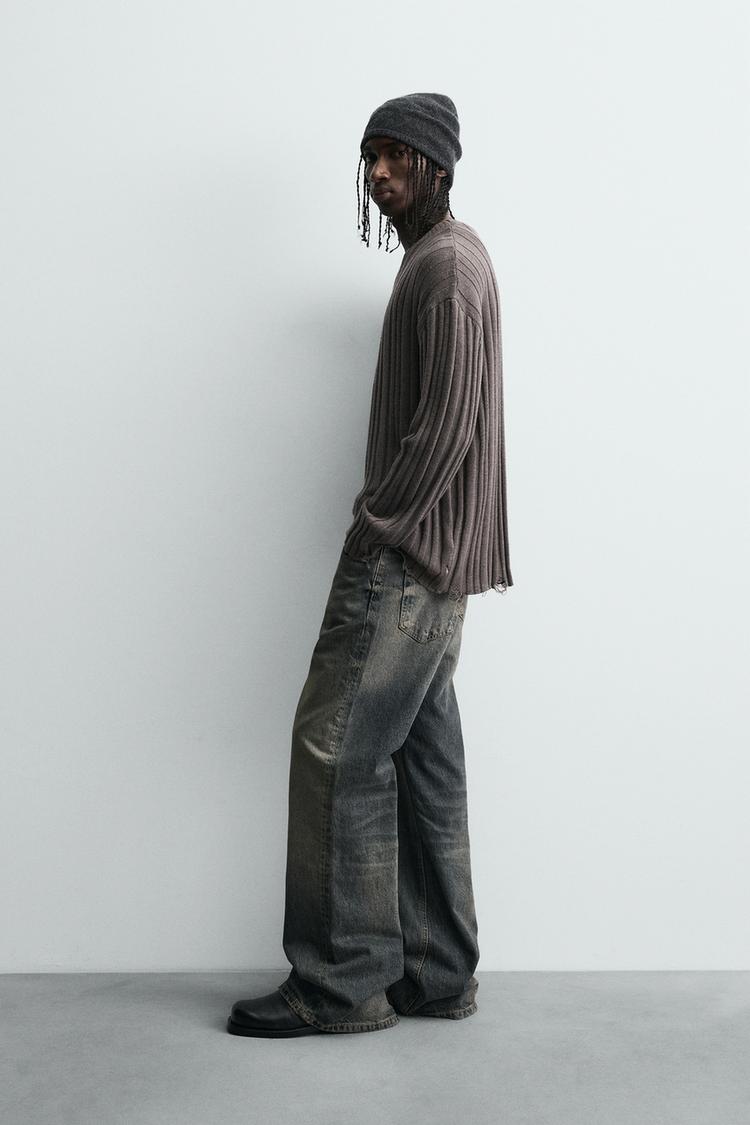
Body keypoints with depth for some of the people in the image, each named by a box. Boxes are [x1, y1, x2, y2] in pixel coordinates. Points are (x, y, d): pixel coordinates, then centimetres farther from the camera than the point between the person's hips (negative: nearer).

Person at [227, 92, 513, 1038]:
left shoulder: (446, 264, -10)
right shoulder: (438, 259, 22)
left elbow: (448, 425, -19)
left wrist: (375, 525, -13)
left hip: (409, 557, -10)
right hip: (425, 557, 10)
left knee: (339, 747, -6)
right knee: (423, 756, 10)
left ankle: (343, 983, 4)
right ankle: (437, 975, 19)